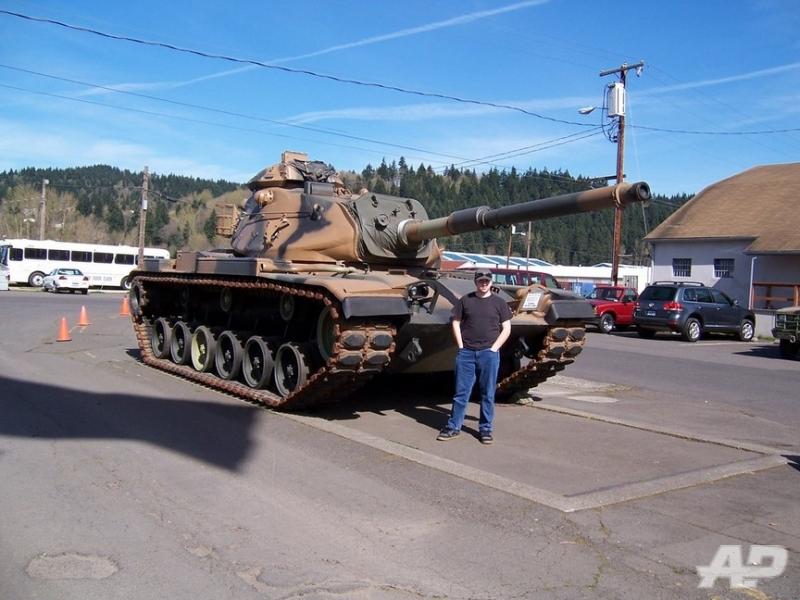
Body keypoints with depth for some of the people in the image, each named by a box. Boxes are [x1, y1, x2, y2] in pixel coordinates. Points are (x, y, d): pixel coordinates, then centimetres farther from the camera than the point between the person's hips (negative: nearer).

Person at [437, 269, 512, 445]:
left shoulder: (498, 302, 5)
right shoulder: (465, 300, 6)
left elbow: (506, 328, 6)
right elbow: (456, 323, 8)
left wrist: (494, 348, -4)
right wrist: (461, 346, -1)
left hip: (489, 353, 0)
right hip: (466, 353, 0)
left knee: (488, 394, 5)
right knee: (461, 392, 4)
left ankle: (485, 429, 15)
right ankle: (453, 427, 14)